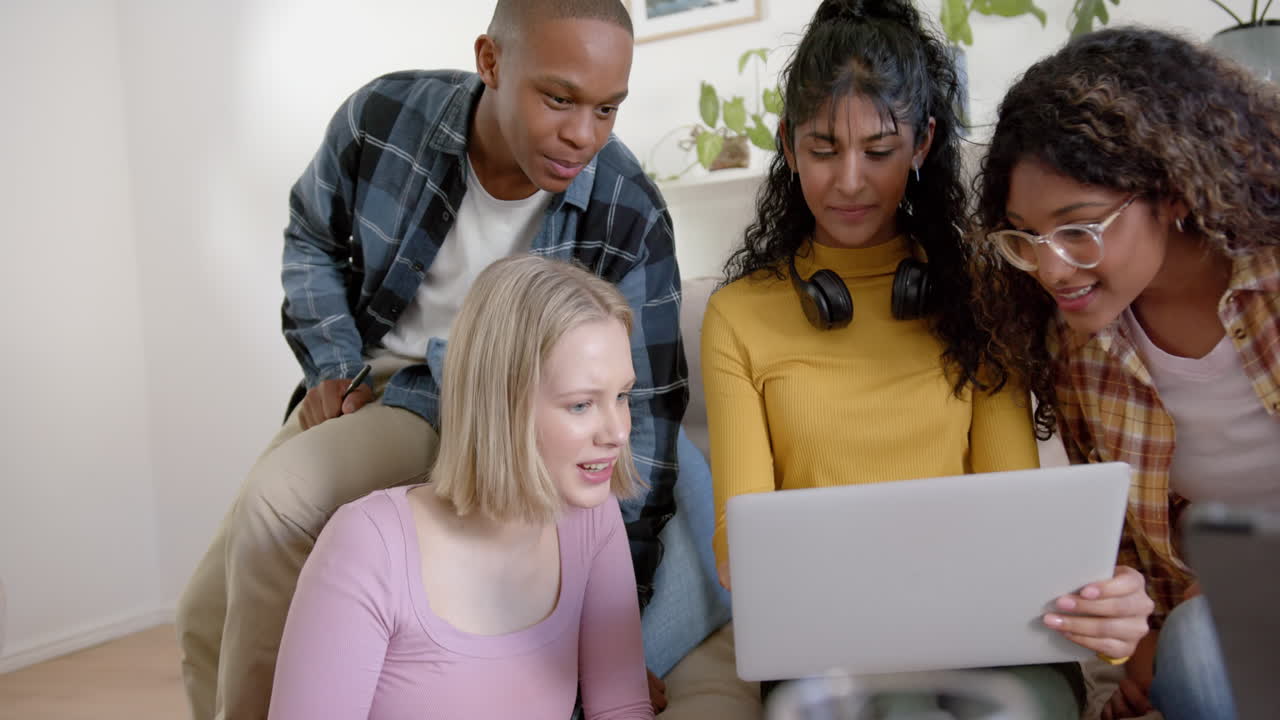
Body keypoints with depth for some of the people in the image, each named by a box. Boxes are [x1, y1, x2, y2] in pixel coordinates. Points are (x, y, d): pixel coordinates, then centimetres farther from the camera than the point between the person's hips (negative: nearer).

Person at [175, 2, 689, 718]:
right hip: (364, 386, 4)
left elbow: (646, 404, -15)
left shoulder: (631, 218, -23)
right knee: (209, 615, 5)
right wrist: (334, 368, -7)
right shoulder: (382, 118, -18)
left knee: (279, 496, -29)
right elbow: (313, 237, 4)